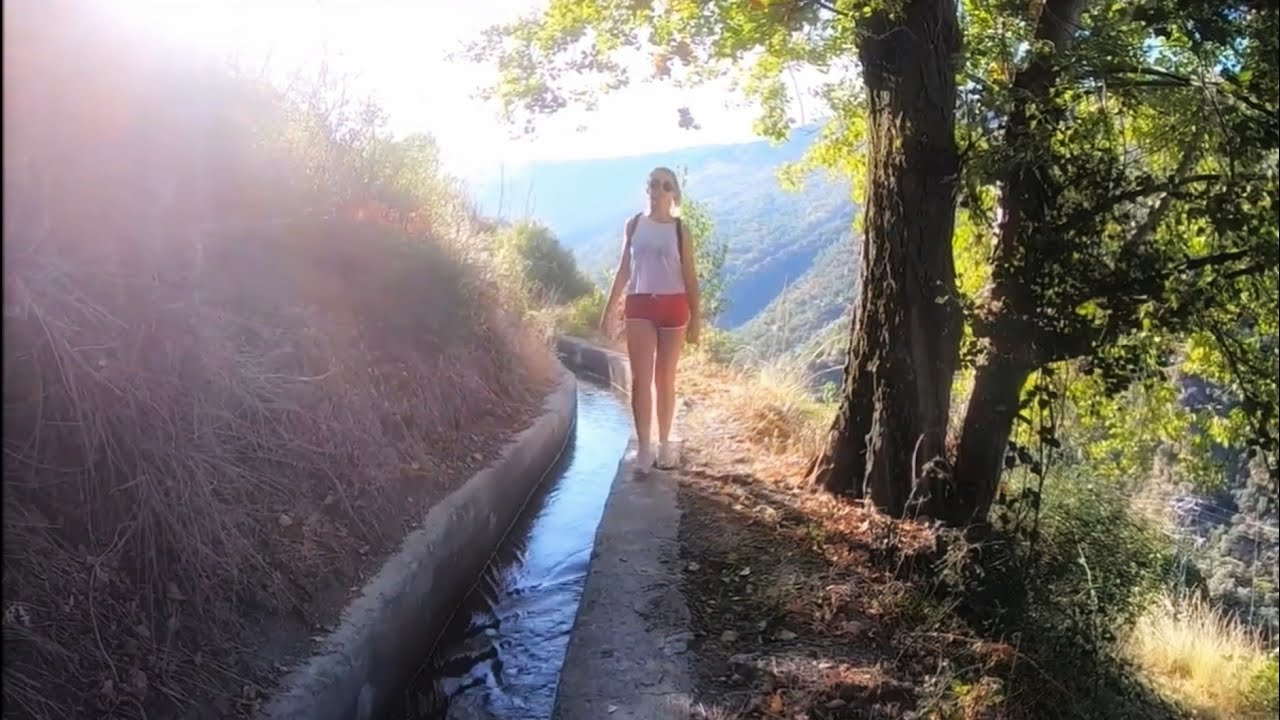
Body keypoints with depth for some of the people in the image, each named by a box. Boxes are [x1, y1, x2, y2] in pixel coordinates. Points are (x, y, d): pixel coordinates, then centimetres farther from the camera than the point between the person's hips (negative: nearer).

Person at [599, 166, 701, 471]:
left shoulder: (680, 230, 3)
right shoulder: (634, 225, 7)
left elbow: (690, 275, 2)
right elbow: (624, 269, 10)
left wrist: (696, 317, -3)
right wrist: (608, 309, 7)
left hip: (673, 306, -1)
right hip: (639, 305, 1)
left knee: (665, 379, 6)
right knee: (641, 378, -5)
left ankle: (664, 444, 16)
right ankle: (644, 447, -2)